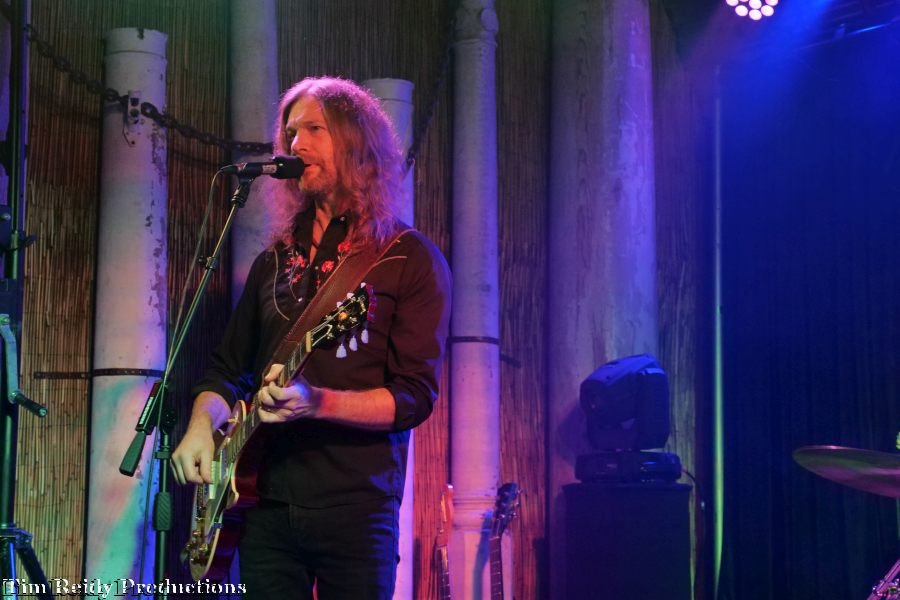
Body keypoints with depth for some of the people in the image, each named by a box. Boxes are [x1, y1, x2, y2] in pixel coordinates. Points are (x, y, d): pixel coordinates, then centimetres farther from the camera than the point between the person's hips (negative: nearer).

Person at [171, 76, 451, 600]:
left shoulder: (411, 260, -2)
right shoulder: (275, 261, 15)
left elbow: (415, 395, -10)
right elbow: (227, 369, 17)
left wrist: (315, 402, -25)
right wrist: (202, 425, -4)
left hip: (355, 508, -4)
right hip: (265, 504, 5)